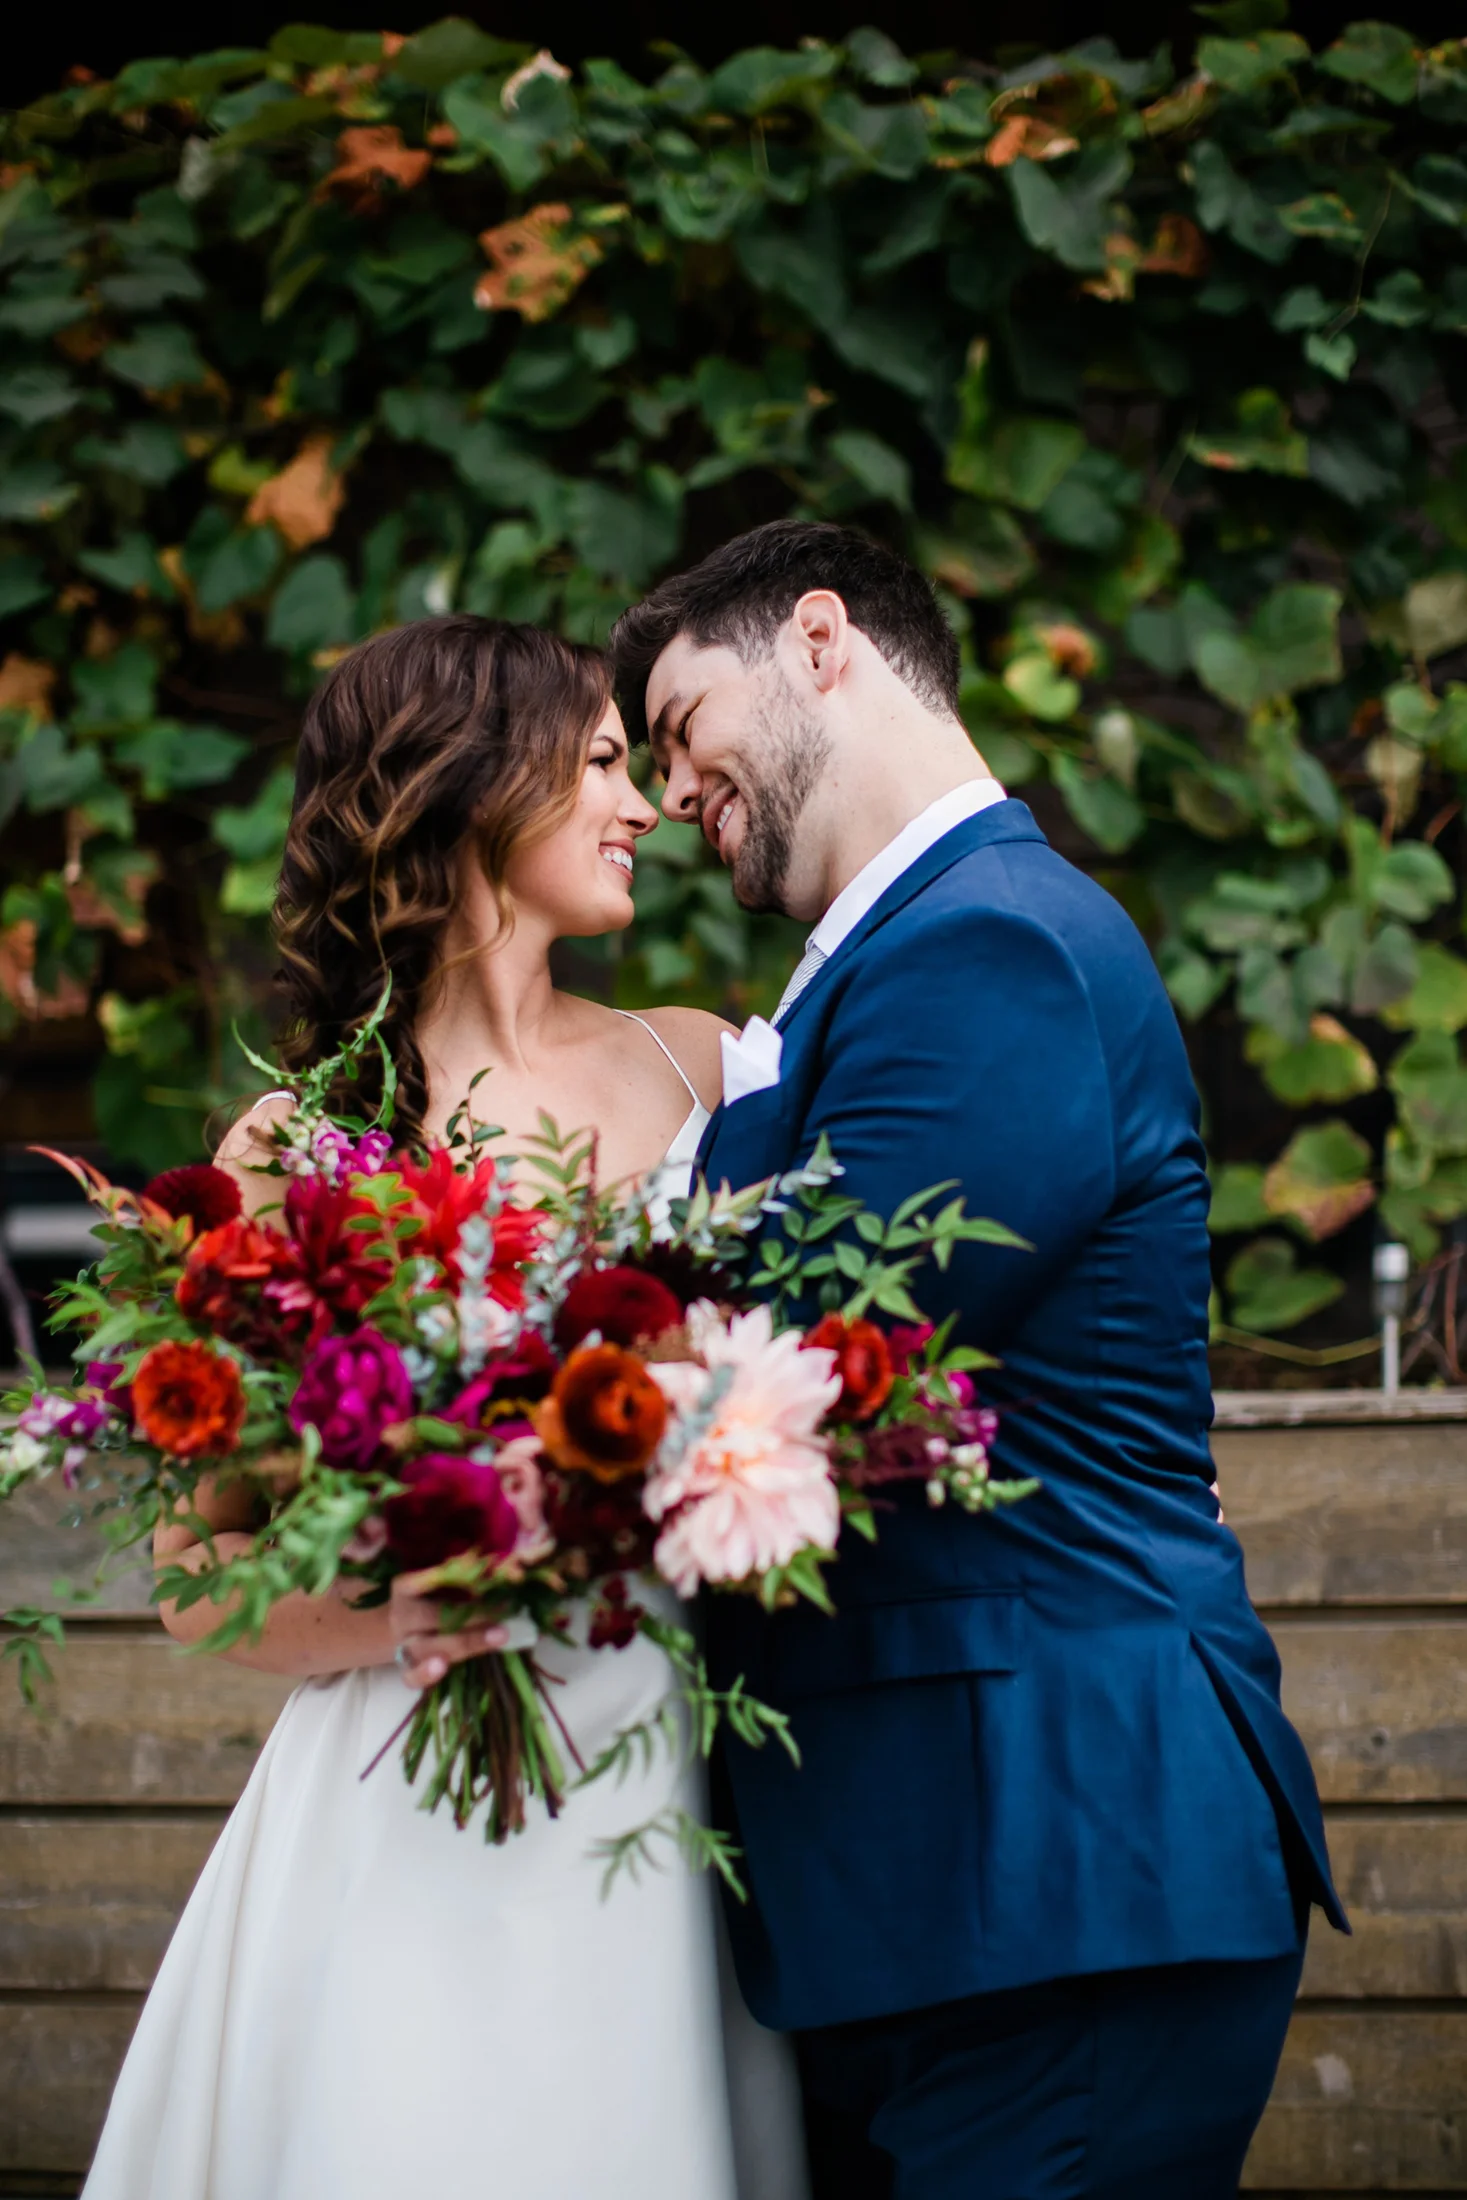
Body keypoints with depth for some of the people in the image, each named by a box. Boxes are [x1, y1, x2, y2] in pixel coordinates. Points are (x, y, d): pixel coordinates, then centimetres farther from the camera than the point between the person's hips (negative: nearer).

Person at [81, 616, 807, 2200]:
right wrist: (392, 1617, -20)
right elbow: (197, 1579, -1)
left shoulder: (696, 1067, 9)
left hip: (656, 1813, 3)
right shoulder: (294, 1155, -2)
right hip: (408, 1829, -3)